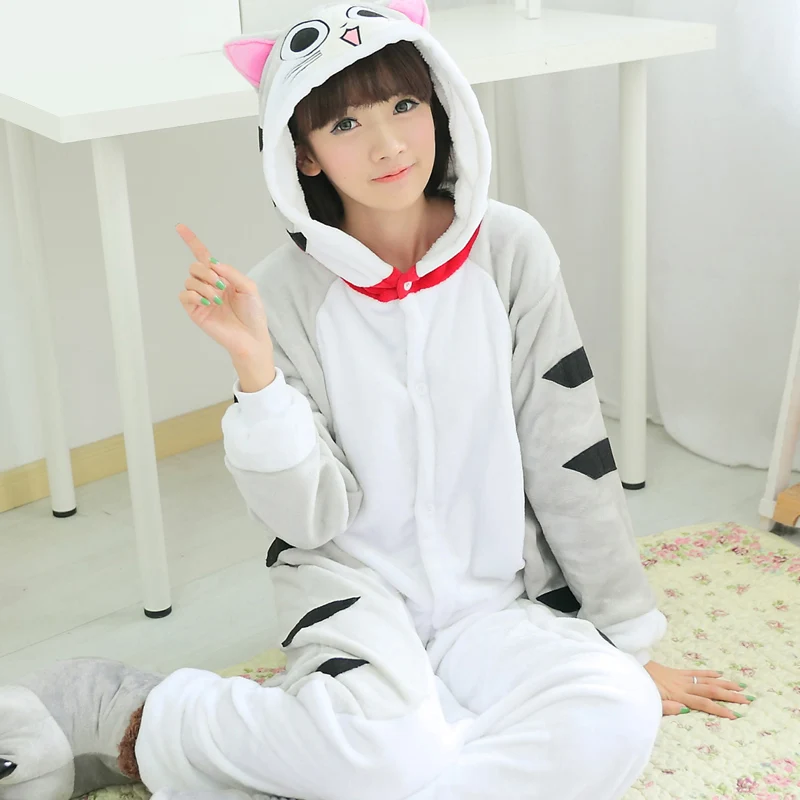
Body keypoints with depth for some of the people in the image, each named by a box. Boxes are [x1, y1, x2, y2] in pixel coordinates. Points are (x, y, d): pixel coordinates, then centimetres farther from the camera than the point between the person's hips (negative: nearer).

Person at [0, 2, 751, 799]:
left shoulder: (509, 250, -6)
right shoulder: (286, 291, -8)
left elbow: (571, 462, -3)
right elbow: (310, 517, -10)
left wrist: (629, 643, 1)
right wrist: (255, 366, -24)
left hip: (499, 595, 3)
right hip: (354, 583, -2)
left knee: (614, 720, -27)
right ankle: (161, 717, -5)